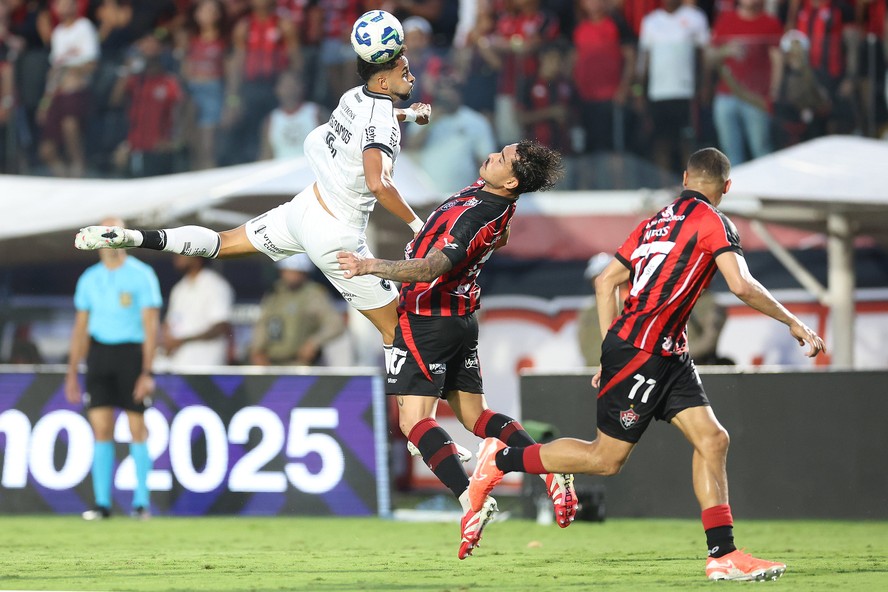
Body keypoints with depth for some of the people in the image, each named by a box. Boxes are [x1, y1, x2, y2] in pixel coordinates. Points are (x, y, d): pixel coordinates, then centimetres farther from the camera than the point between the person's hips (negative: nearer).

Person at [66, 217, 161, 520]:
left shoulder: (141, 275, -3)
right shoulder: (90, 279, 11)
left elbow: (150, 325, -6)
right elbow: (80, 327, 16)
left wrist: (147, 372, -13)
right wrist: (72, 372, 12)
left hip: (131, 351, -4)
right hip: (99, 352, 4)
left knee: (137, 429, -2)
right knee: (101, 430, -3)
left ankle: (141, 501, 6)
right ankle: (102, 503, -1)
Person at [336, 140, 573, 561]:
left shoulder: (473, 218, -25)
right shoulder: (503, 207, 2)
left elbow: (432, 268, -34)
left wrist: (372, 266, -36)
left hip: (427, 318, -9)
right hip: (463, 317, 9)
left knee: (414, 419, -12)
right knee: (475, 415, 17)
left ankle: (471, 499, -27)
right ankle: (552, 471, 3)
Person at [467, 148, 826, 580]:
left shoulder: (656, 221, 16)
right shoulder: (711, 221, -8)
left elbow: (606, 281, 17)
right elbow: (742, 286, -19)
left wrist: (612, 352, 20)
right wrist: (792, 322, -7)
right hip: (642, 352, -9)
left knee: (712, 440, 1)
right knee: (606, 458, 0)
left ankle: (723, 555, -4)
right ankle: (501, 460, 13)